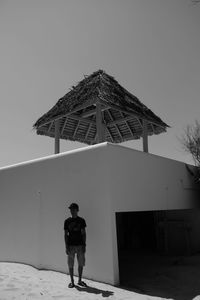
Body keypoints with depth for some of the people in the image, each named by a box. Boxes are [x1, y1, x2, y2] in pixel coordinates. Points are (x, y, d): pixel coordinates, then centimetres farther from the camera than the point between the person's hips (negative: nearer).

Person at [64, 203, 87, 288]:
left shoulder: (81, 220, 4)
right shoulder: (67, 221, 2)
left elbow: (83, 233, 6)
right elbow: (66, 234, 3)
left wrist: (84, 245, -1)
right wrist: (66, 247, -4)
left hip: (80, 245, 1)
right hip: (71, 245, -1)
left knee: (81, 264, 7)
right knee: (70, 265, 3)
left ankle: (80, 281, 22)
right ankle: (72, 281, 17)